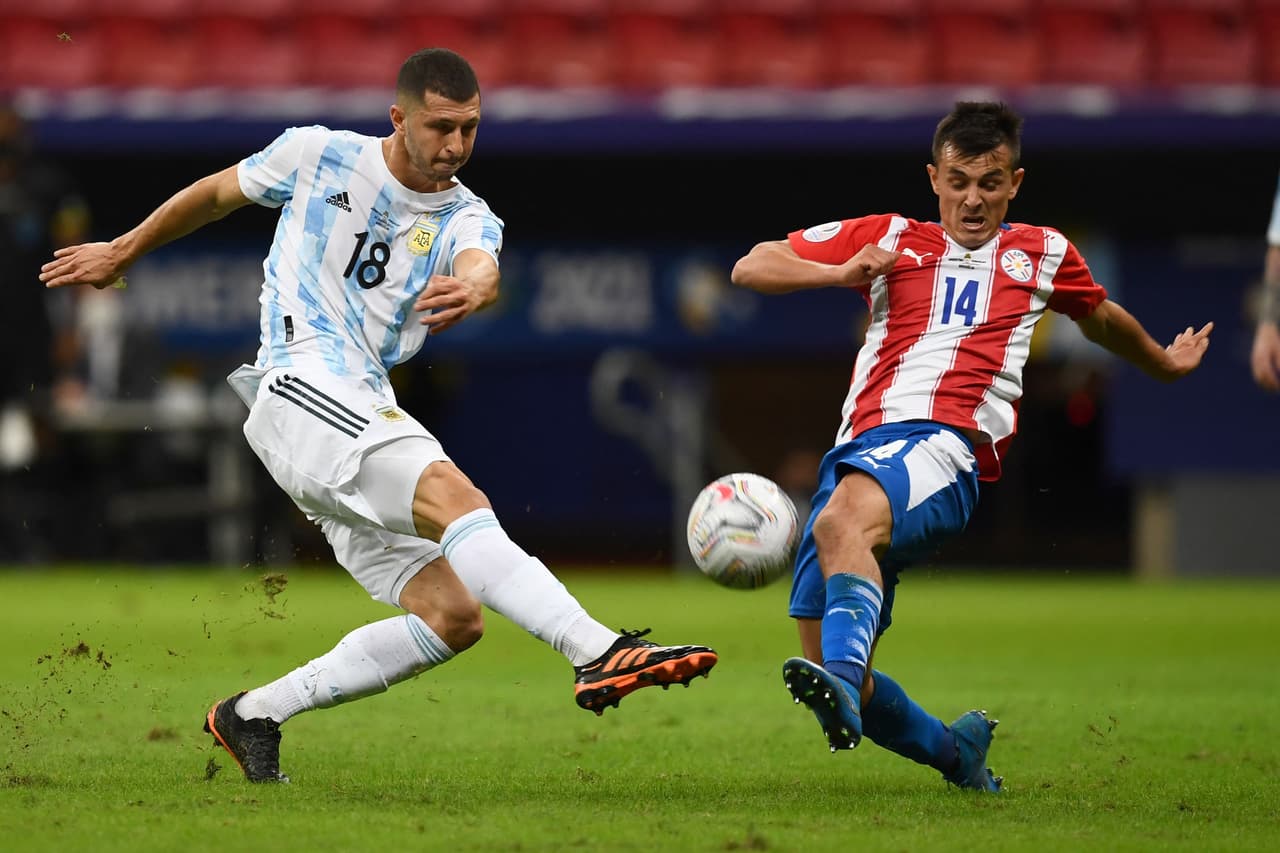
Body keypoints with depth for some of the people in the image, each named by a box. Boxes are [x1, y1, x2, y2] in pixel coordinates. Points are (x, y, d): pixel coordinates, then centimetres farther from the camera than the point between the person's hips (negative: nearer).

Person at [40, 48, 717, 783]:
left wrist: (473, 289, -43)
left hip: (363, 412, 6)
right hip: (300, 390, -6)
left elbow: (484, 268, -18)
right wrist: (123, 253, 30)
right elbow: (216, 194, 20)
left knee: (452, 618, -3)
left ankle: (253, 717, 8)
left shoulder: (467, 219, 7)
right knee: (453, 496, -29)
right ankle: (600, 652, -46)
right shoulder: (318, 156, 3)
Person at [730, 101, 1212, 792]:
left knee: (843, 519, -40)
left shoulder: (1041, 253, 22)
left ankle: (842, 678, -62)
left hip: (945, 448, -4)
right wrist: (841, 273, 4)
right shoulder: (890, 238, 22)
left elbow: (1102, 319, 44)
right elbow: (749, 268, 20)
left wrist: (1166, 364, 58)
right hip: (860, 447, 4)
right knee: (822, 668, -7)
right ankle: (956, 753, 18)